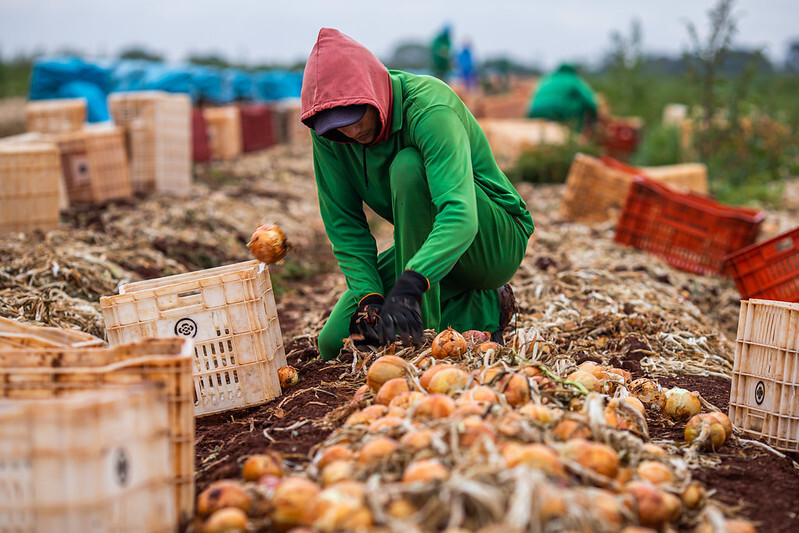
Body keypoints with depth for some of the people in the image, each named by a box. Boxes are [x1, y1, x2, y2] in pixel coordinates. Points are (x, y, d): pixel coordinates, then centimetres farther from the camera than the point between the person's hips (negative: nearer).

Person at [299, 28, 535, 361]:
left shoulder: (430, 106, -30)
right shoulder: (328, 132, -12)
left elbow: (461, 215, -44)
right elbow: (344, 225, -9)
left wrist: (410, 283, -58)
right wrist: (368, 295, -25)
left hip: (497, 242, -6)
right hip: (423, 250, 6)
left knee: (408, 166, -33)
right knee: (334, 343, -8)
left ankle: (424, 327, -25)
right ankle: (482, 311, -3)